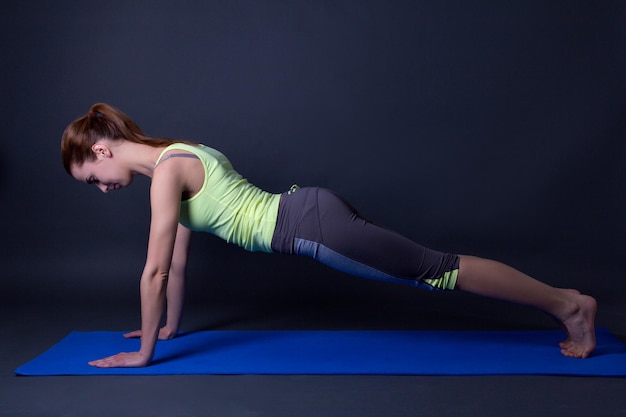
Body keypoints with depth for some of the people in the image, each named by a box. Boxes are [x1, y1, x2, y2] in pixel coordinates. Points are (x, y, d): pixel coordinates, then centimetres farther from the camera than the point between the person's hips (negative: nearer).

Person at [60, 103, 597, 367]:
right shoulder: (175, 158, 15)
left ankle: (567, 303, 7)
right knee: (429, 266, 14)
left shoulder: (166, 170, -13)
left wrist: (144, 352, -3)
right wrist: (170, 326, 29)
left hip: (310, 224, -9)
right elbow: (178, 261, 23)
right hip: (307, 211, 9)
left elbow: (156, 270, -13)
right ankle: (565, 302, 24)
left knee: (437, 269, -4)